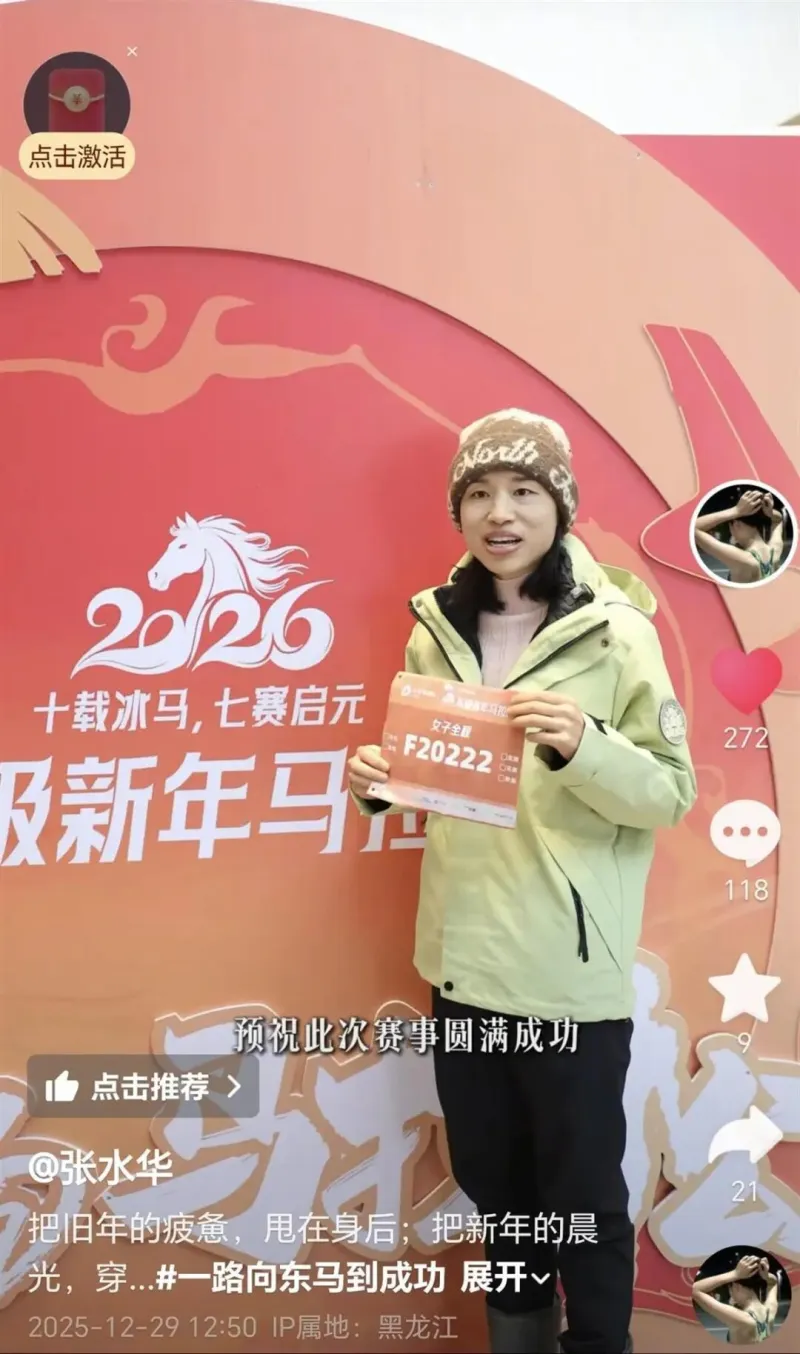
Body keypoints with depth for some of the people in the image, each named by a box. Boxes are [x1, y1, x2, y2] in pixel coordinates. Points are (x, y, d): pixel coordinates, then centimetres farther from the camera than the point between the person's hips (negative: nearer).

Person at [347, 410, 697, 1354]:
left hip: (571, 968, -5)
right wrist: (379, 781, -8)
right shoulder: (436, 627, 3)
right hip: (462, 954, 5)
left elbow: (671, 794, -10)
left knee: (582, 1186, 13)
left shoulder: (615, 630, -11)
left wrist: (583, 745, -28)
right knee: (487, 1171, 23)